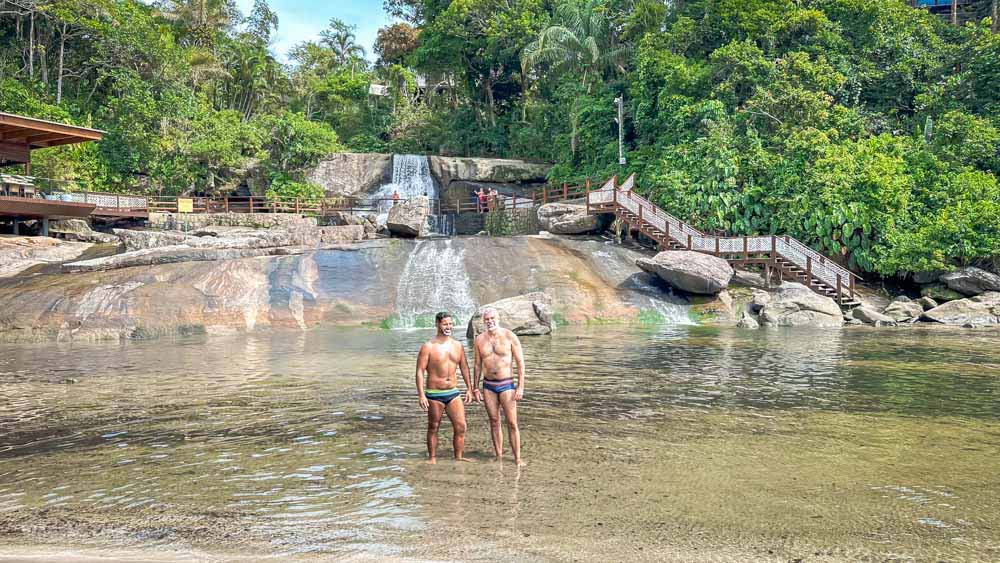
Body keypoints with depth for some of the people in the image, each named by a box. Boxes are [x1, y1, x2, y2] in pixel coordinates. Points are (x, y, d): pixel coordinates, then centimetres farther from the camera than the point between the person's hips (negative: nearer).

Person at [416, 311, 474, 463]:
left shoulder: (458, 346, 6)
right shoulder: (428, 347, -9)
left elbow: (464, 367, 17)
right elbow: (420, 371, -10)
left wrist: (469, 388, 15)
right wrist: (421, 395, -16)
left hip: (453, 393, 4)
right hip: (434, 394, -4)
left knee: (461, 427, -1)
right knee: (433, 428, 8)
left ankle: (459, 457, 12)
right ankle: (432, 458, 20)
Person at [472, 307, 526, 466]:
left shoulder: (510, 337, -6)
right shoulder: (479, 340, 3)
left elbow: (520, 362, -4)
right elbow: (478, 365, 12)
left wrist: (521, 386, -9)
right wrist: (476, 388, 10)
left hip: (507, 384, -3)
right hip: (488, 386, 3)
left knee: (512, 423, -5)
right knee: (494, 422, 7)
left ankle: (517, 458, 1)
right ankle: (499, 457, 16)